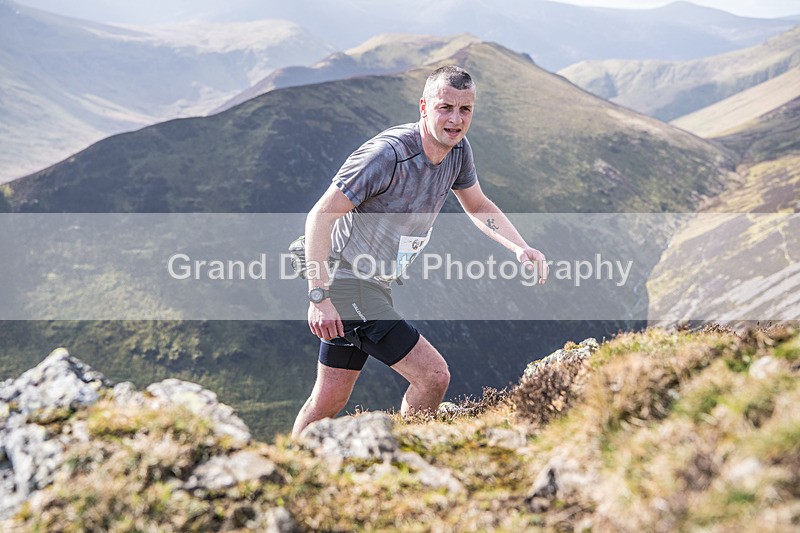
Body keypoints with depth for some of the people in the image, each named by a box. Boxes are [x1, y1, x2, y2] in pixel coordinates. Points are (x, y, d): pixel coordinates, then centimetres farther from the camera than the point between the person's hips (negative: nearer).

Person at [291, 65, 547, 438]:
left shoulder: (458, 149, -1)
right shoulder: (388, 153, -26)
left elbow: (478, 207, 16)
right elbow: (320, 216, -24)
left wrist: (520, 248, -1)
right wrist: (319, 297, -29)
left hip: (375, 283, 8)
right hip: (347, 283, -8)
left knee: (329, 401, 16)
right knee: (433, 375, -11)